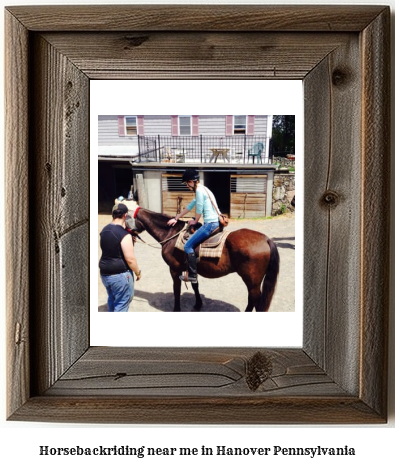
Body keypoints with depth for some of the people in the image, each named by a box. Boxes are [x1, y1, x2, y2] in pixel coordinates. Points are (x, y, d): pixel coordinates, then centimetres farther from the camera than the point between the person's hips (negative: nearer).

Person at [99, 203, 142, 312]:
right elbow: (130, 259, -21)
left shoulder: (104, 230, 4)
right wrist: (138, 272, -5)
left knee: (112, 300, 26)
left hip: (104, 273, 8)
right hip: (120, 275, -8)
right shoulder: (124, 234, -21)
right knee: (121, 305, 5)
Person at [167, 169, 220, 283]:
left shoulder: (199, 190, -13)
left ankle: (192, 275, -2)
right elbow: (190, 206, 24)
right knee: (192, 242, 25)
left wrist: (195, 221, 8)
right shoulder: (202, 190, 19)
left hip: (210, 224, -11)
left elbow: (199, 210, -11)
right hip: (214, 222, 11)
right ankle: (192, 270, 29)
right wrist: (176, 218, 25)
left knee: (188, 246, -6)